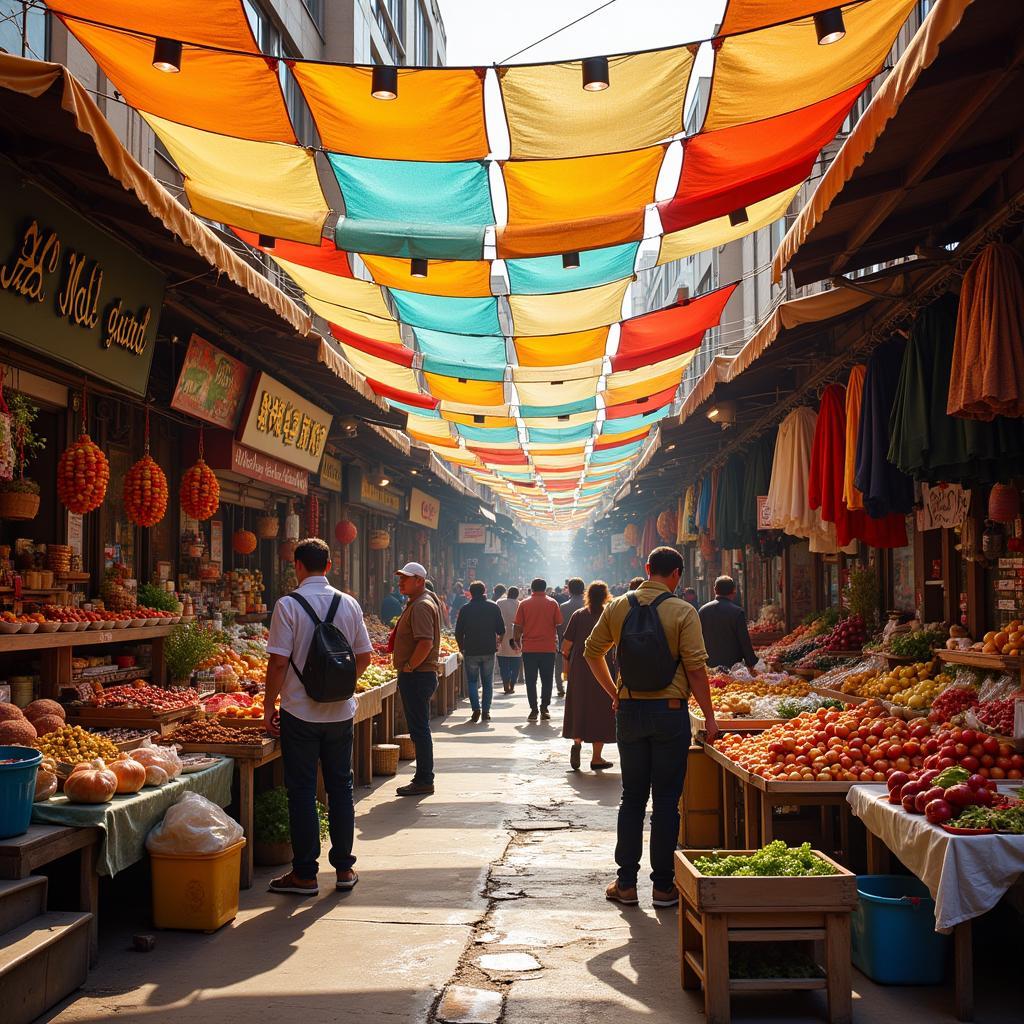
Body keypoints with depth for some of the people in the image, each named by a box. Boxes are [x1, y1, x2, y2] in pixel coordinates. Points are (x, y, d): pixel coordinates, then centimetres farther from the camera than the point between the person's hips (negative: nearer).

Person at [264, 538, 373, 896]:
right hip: (340, 711, 4)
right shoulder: (349, 604, 2)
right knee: (340, 787, 13)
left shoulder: (288, 605, -11)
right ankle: (344, 868, 19)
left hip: (300, 712, -4)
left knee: (302, 792, 4)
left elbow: (279, 662, -14)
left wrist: (268, 706, -3)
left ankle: (305, 874, 10)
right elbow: (364, 657, 6)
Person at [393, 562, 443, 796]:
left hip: (417, 677, -11)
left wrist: (408, 667, -19)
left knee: (419, 729, -5)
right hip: (416, 677, 11)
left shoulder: (421, 606, -16)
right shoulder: (417, 603, 18)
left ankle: (424, 781, 0)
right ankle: (423, 778, 21)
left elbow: (426, 643, -28)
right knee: (419, 729, 14)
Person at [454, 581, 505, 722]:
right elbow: (501, 630, 1)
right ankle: (486, 711, 6)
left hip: (471, 651, -1)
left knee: (472, 681, 8)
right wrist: (496, 642, 18)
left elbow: (458, 632, -3)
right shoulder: (494, 607, 1)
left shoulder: (465, 609, -3)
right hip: (489, 651, 1)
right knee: (488, 682, 10)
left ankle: (476, 709, -7)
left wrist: (462, 647, 12)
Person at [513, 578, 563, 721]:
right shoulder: (552, 603, 2)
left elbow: (518, 626, 0)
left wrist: (517, 640, 13)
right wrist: (557, 641, 18)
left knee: (531, 681, 5)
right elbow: (558, 625, 3)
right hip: (548, 648, 0)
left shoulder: (524, 604, 0)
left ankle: (534, 710, 2)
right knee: (547, 680, 9)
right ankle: (544, 709, 6)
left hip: (529, 648, 0)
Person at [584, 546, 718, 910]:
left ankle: (626, 883, 16)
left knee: (632, 798, 13)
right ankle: (663, 886, 10)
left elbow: (592, 652, 9)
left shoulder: (617, 607, 2)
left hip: (629, 711, 3)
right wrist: (709, 716, -5)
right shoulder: (683, 612, -9)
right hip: (670, 713, -3)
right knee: (666, 802, 5)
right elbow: (696, 668, -12)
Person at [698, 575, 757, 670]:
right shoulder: (738, 612, -11)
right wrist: (751, 663, 3)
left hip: (709, 664, 4)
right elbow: (745, 642, -9)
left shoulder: (703, 610, 1)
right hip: (733, 665, -4)